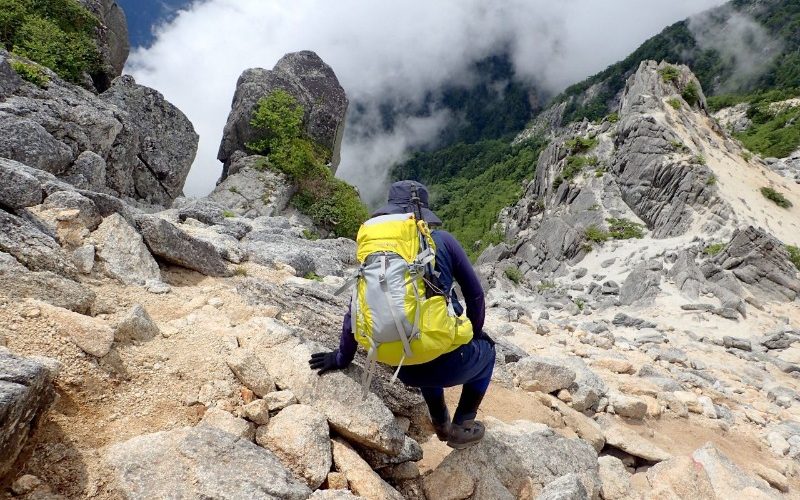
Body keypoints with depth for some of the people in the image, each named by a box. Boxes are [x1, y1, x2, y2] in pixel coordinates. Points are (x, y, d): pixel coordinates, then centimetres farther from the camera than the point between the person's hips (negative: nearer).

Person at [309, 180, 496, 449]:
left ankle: (440, 424, 41)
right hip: (450, 365, -3)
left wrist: (342, 358, 18)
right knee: (486, 350, 31)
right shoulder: (442, 240, -2)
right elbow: (475, 295, 3)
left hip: (407, 371, 4)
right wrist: (475, 333, 22)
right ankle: (462, 428, 26)